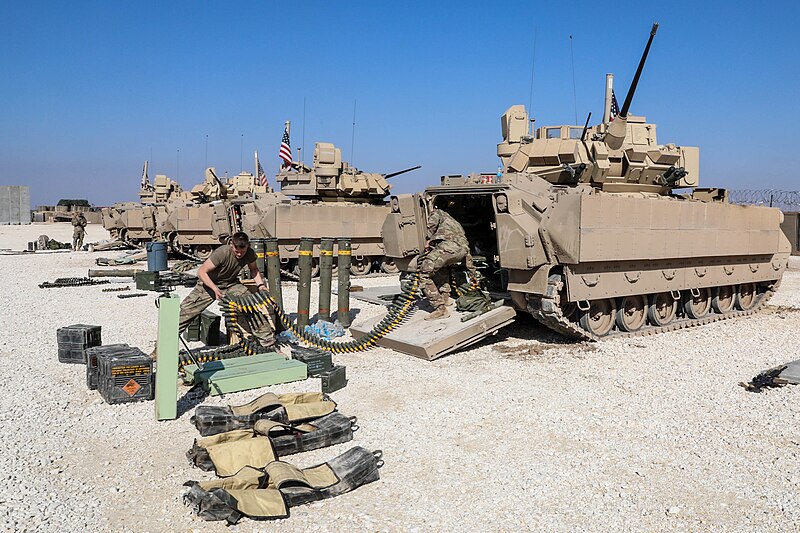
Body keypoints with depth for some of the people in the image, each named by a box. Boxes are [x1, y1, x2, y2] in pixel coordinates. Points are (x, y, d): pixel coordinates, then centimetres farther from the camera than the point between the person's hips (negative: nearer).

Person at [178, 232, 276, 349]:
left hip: (231, 284, 3)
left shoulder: (250, 254, -17)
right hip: (209, 283, -3)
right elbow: (201, 272, -26)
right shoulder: (221, 253, -32)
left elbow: (253, 269, 6)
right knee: (185, 310, -10)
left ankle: (269, 343, -2)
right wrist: (215, 289, -38)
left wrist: (260, 284, -11)